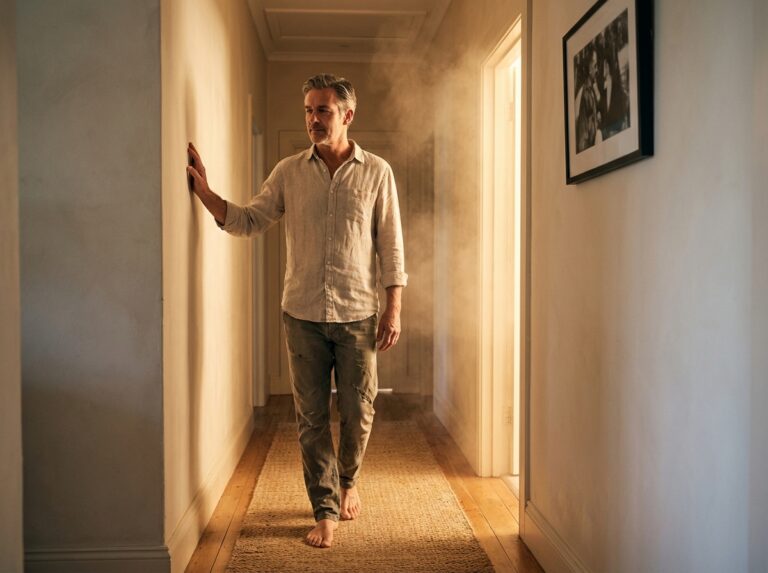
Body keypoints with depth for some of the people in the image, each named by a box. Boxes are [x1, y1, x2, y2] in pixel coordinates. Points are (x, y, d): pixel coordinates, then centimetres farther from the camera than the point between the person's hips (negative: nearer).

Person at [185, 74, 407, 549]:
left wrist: (394, 310, -5)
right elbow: (248, 221, 6)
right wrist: (203, 190, -8)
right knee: (312, 417, 5)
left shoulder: (377, 172, 0)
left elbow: (391, 245, 0)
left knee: (358, 412, 8)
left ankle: (348, 481, 36)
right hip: (302, 314, 1)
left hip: (357, 314, -1)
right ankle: (326, 510, 18)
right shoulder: (289, 172, 5)